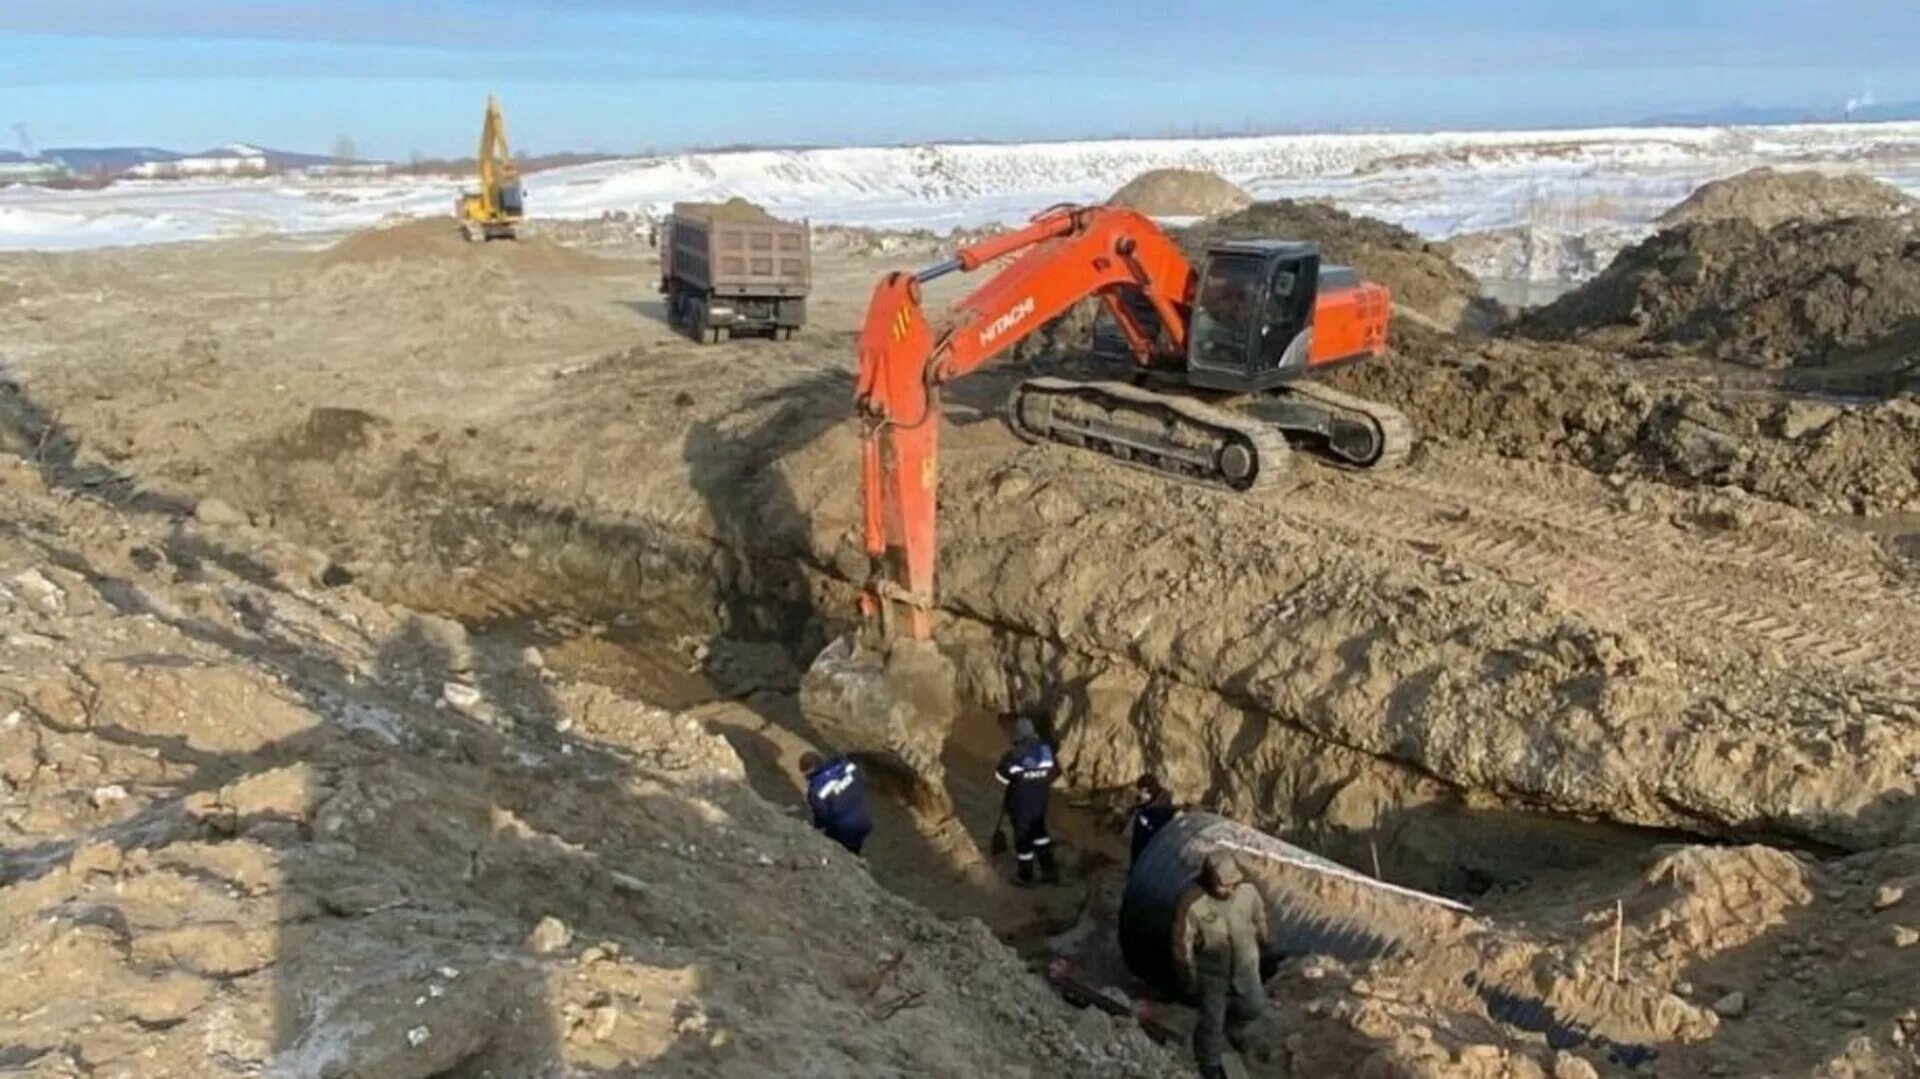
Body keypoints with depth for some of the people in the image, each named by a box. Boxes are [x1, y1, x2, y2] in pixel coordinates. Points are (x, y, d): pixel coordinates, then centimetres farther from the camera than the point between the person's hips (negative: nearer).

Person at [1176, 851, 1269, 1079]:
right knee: (1212, 1019, 16)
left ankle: (1232, 1026, 60)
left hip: (1245, 966, 4)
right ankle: (1210, 1060, 46)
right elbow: (1186, 944, -20)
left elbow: (1259, 917, -2)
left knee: (1255, 1007, 25)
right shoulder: (1195, 908, -35)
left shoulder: (1248, 893, -25)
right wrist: (1190, 979, -8)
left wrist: (1262, 940, 16)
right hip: (1213, 973, -4)